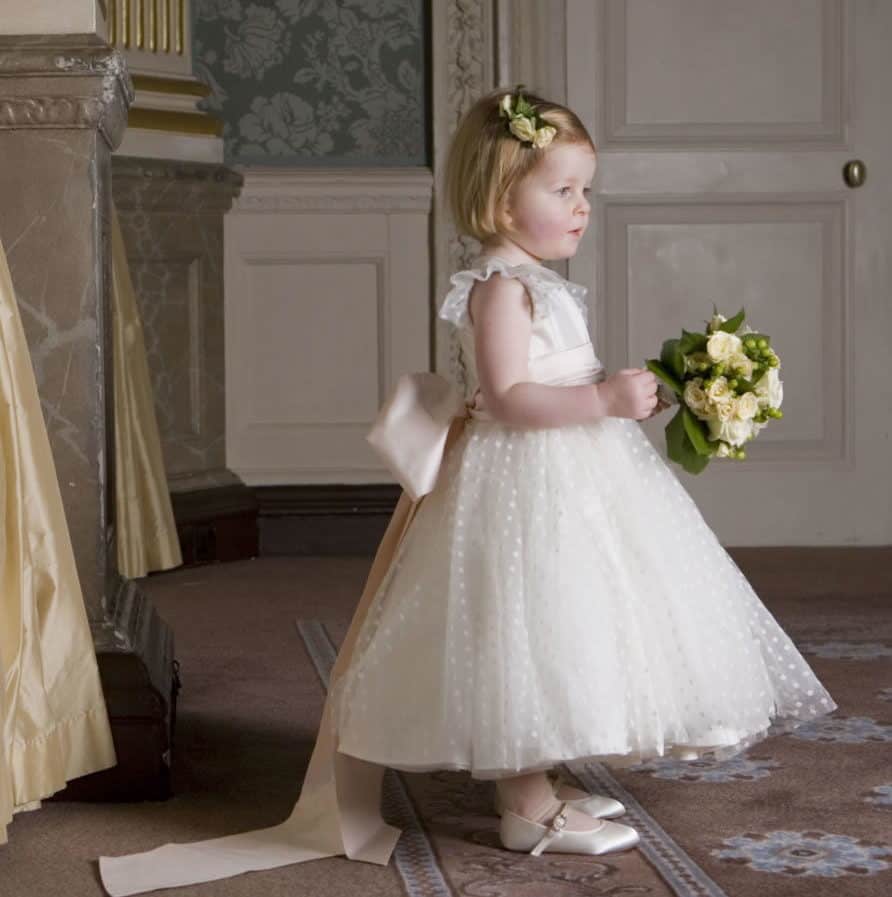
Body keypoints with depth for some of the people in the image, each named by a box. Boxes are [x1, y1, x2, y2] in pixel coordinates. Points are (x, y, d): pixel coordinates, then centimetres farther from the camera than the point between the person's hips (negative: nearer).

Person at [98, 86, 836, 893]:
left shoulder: (538, 283, 16)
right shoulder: (501, 285, -16)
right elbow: (507, 397, -24)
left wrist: (624, 395, 14)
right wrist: (604, 399, -27)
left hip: (566, 481, 11)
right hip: (524, 486, -11)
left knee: (552, 638, 15)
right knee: (529, 638, -7)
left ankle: (537, 788, 25)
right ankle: (528, 809, 0)